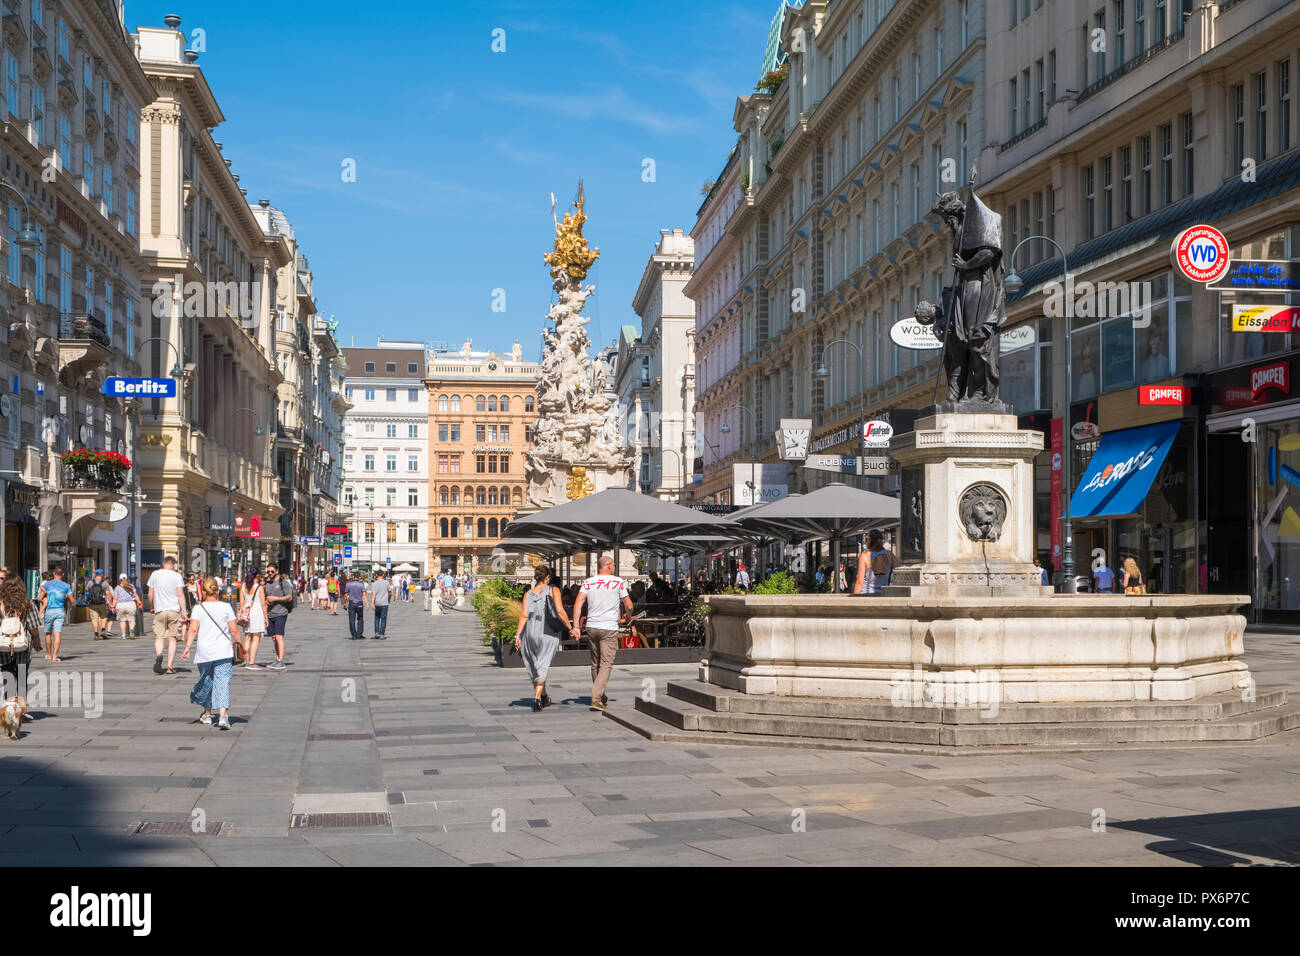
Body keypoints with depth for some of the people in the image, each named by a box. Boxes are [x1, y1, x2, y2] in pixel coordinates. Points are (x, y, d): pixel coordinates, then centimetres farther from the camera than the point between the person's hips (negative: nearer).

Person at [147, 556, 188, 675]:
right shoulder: (177, 576, -1)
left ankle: (158, 655, -27)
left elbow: (150, 595, 9)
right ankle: (170, 666, 3)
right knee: (172, 639, 5)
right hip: (174, 610, -1)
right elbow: (180, 595, -6)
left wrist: (151, 608, 24)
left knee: (159, 637, 4)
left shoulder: (155, 575, 5)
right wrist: (184, 612, -4)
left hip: (159, 610, 1)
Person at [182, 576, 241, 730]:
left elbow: (193, 629, -10)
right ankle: (223, 715, -20)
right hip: (224, 652, -1)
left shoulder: (199, 609, 0)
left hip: (204, 652, 1)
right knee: (222, 683, -4)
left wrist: (187, 647, -12)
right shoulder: (226, 607, 1)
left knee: (206, 681, 18)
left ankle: (207, 714, 32)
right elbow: (234, 630, 0)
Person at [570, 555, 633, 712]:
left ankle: (601, 697, 26)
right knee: (606, 665, -4)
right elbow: (629, 606, 2)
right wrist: (629, 614, 24)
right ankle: (596, 699, -16)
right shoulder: (618, 582, -2)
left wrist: (575, 626, -5)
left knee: (595, 664, 16)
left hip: (591, 627, 4)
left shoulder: (588, 583, 6)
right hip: (609, 629, -4)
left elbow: (578, 604, -4)